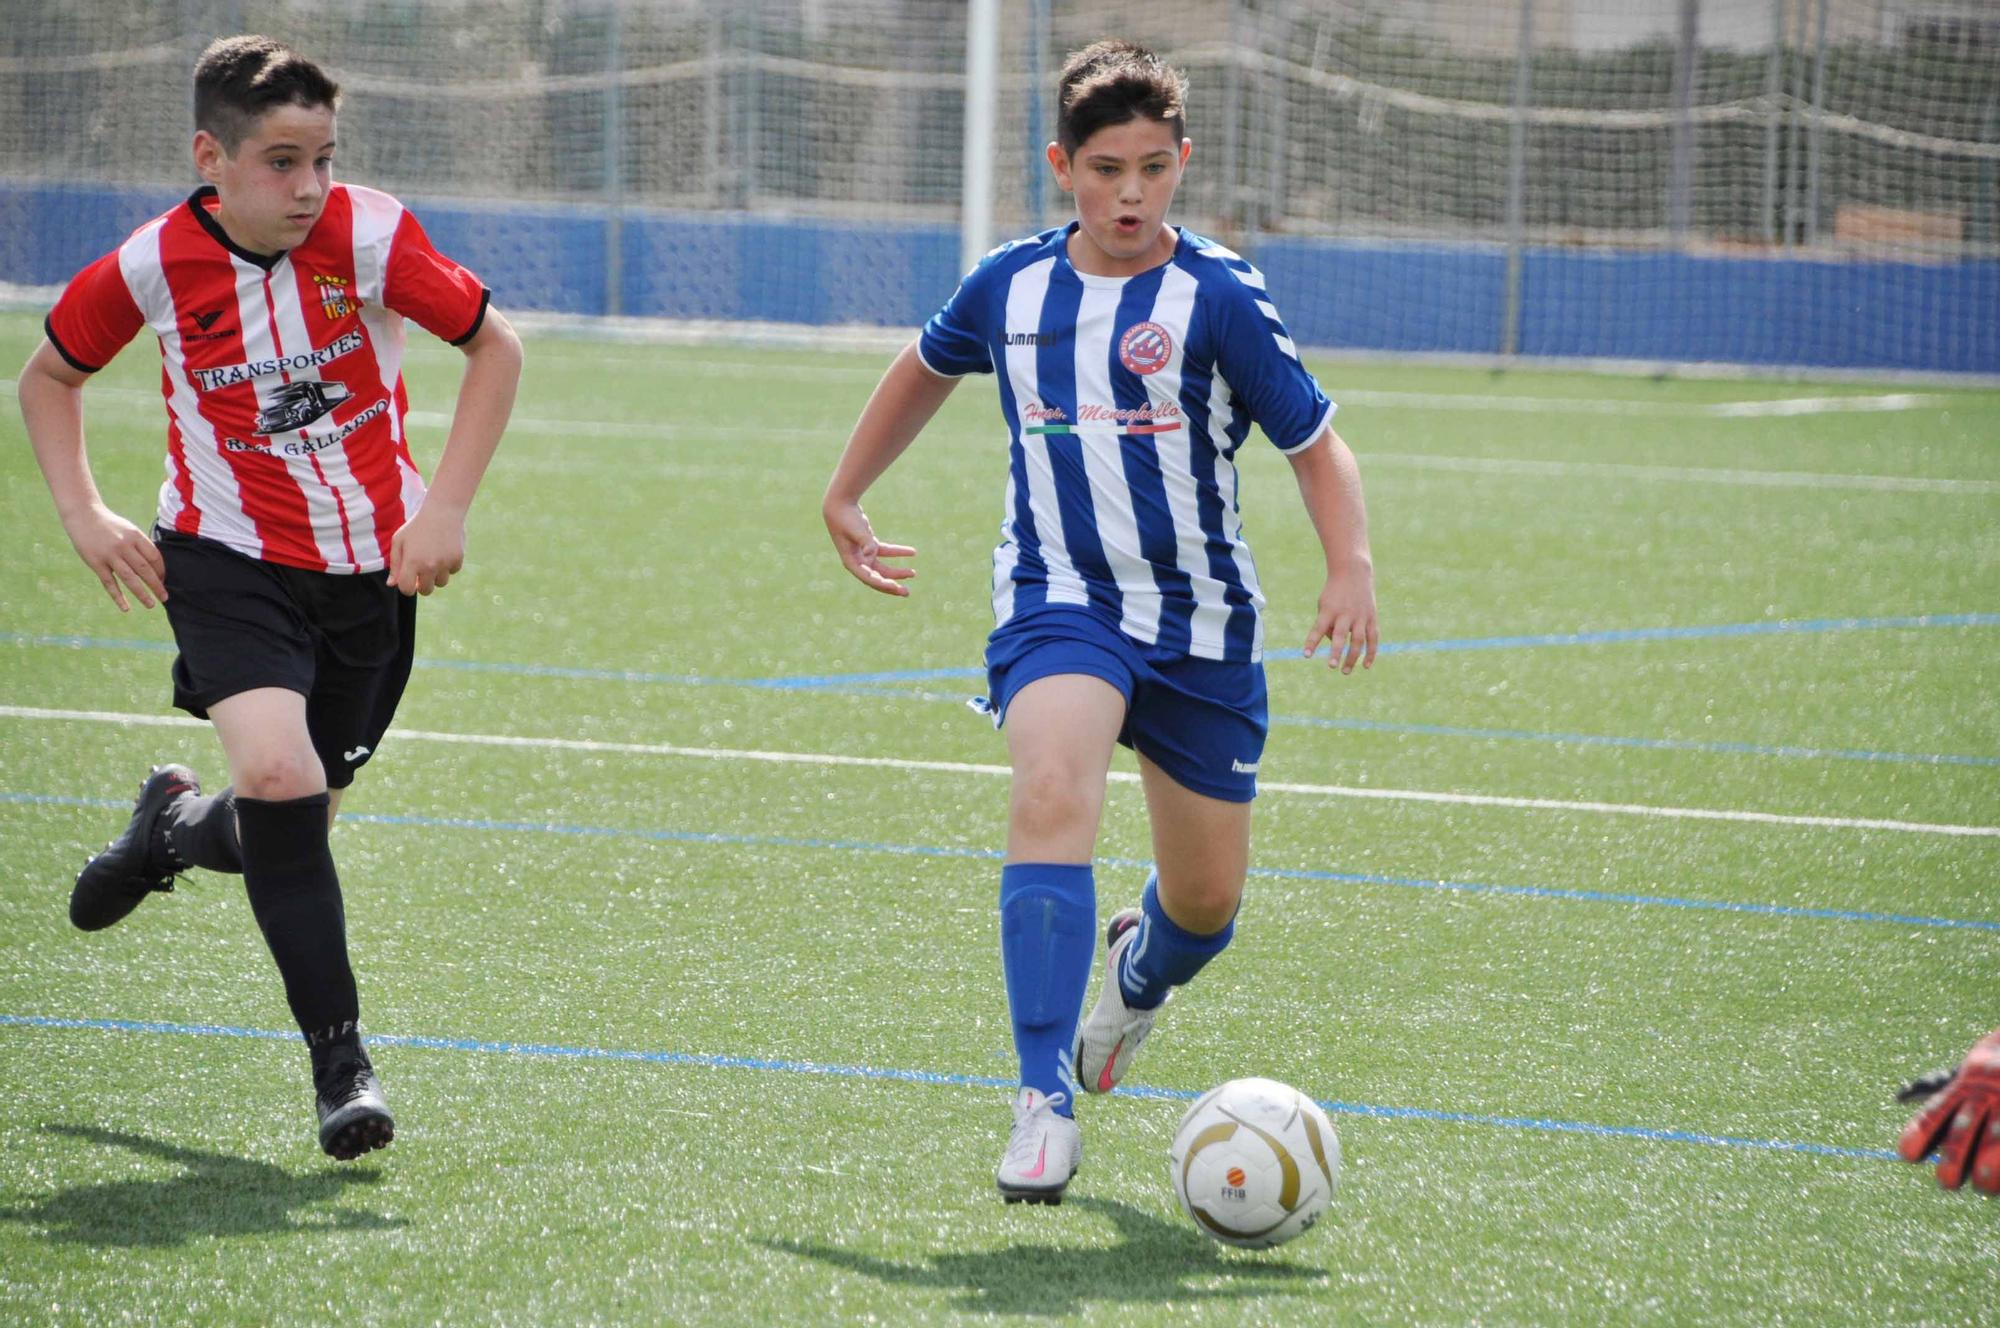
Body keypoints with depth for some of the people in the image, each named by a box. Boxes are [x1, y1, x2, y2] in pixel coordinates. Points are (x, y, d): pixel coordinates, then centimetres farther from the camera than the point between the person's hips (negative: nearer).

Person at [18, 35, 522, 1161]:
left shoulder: (370, 236, -14)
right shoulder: (154, 267, -11)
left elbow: (495, 345, -1)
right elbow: (49, 375, 8)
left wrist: (447, 510, -8)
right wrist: (83, 513, -3)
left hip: (371, 569, 2)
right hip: (230, 561, -2)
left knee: (295, 830, 8)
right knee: (277, 775, -26)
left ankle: (176, 827, 45)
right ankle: (339, 1054, -14)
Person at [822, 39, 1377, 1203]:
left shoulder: (1218, 298, -9)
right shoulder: (1010, 287, 1)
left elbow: (1316, 443, -7)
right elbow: (929, 366, 24)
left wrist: (1353, 570, -24)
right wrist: (847, 494, 30)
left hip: (1201, 624, 0)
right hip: (1057, 599, 0)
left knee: (1209, 899, 9)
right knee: (1052, 795, -30)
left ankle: (1136, 975, 50)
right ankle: (1046, 1107, -33)